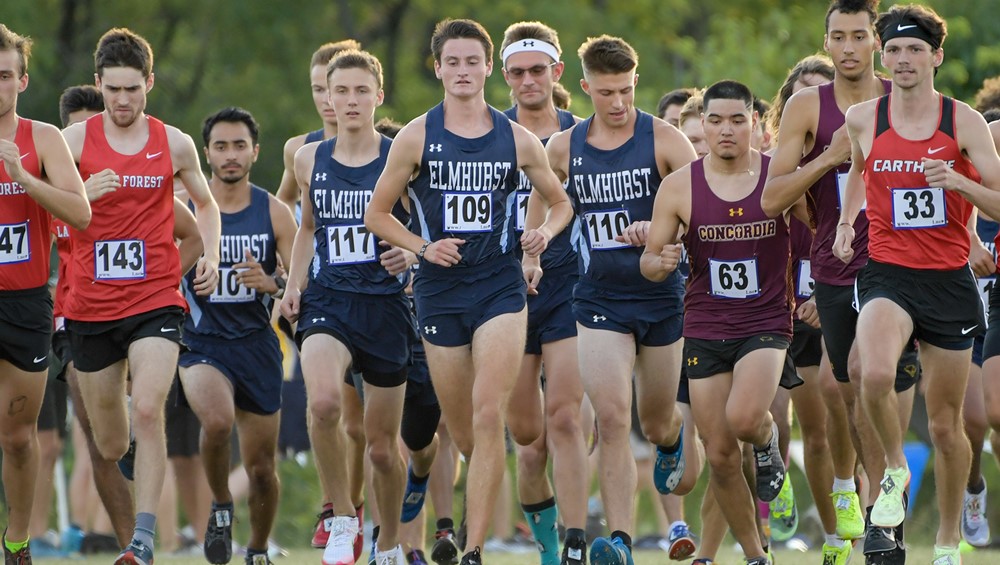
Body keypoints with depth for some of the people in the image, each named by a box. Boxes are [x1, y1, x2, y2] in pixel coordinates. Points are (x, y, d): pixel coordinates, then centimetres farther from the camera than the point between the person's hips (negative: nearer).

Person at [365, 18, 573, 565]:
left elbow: (560, 202, 17)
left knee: (488, 416, -16)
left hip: (499, 286, -1)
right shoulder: (416, 137, 1)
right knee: (461, 431, 6)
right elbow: (377, 214, 7)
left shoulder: (517, 140, 3)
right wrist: (423, 246, -9)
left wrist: (544, 230, -4)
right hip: (440, 290, 1)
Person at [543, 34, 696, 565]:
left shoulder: (663, 139, -7)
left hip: (661, 295, -1)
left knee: (656, 423, 12)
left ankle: (672, 436, 52)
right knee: (611, 418, -16)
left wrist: (658, 228, -30)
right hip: (600, 298, 1)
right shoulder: (563, 148, 2)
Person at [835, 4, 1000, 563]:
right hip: (888, 274, 0)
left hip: (950, 281, 0)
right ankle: (895, 469, -2)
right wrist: (847, 220, 12)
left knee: (946, 423, 7)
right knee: (875, 375, -31)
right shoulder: (863, 119, 2)